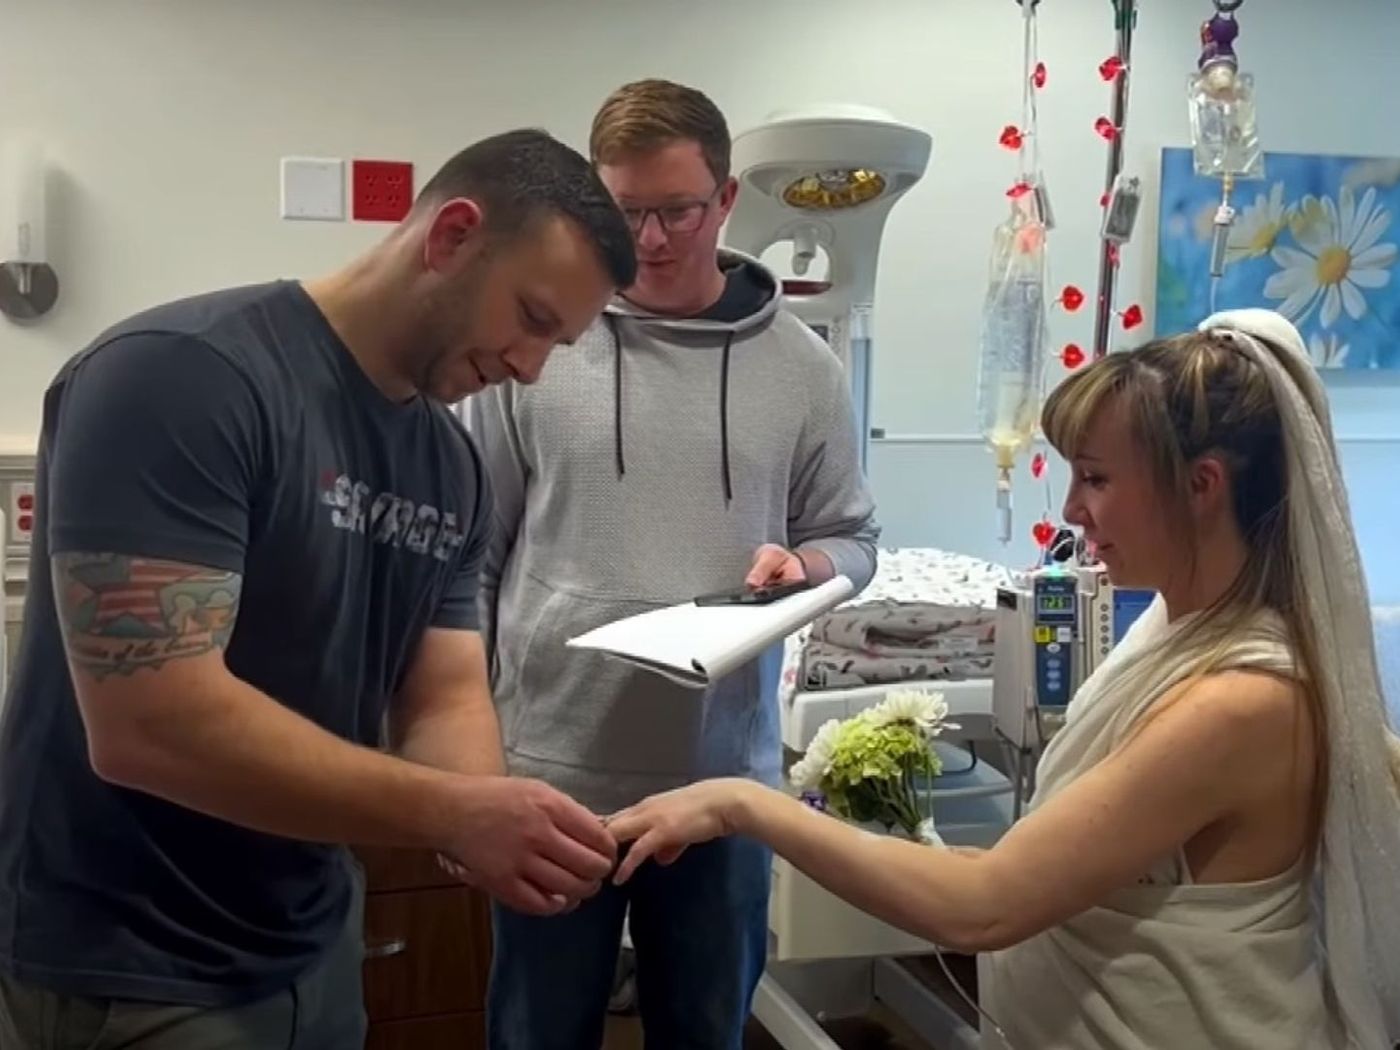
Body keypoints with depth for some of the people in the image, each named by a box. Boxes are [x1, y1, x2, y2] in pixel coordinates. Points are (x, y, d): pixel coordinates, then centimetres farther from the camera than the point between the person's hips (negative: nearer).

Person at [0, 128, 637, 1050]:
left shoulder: (455, 466, 3)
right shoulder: (182, 376, -20)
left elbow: (444, 700, 1)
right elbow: (149, 725, -27)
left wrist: (495, 828, -20)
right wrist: (455, 814, -27)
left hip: (315, 952, 8)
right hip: (127, 972, -7)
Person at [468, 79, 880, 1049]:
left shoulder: (803, 368, 0)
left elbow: (852, 538, 9)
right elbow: (472, 558, 1)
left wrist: (801, 564, -15)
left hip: (725, 778, 1)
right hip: (552, 772, -1)